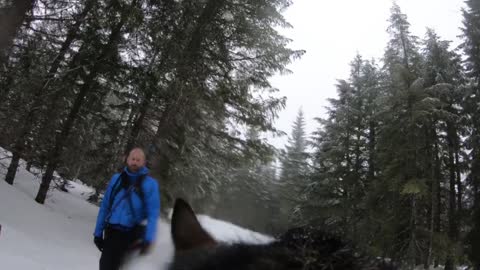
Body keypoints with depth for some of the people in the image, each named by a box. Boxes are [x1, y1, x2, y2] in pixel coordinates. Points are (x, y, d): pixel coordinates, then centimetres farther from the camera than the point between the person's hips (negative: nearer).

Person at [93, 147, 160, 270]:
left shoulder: (150, 184, -5)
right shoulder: (116, 179, 5)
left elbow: (153, 214, -10)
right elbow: (105, 207, 9)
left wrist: (148, 239, -20)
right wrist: (98, 232, 7)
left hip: (133, 235, -3)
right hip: (112, 232, 3)